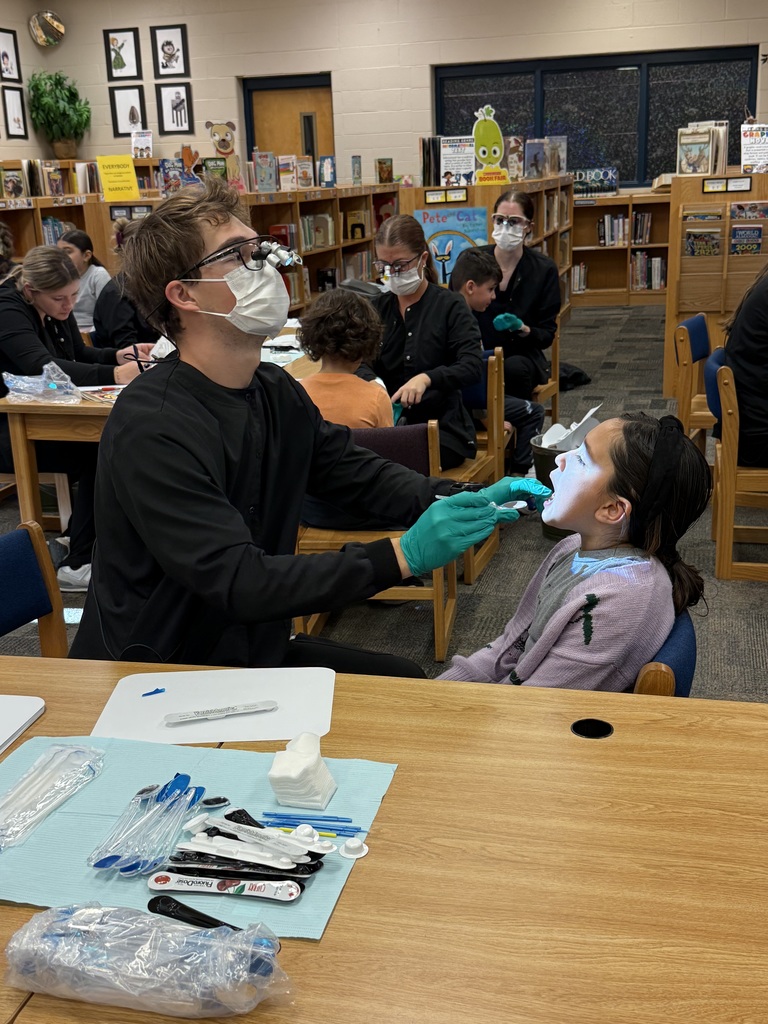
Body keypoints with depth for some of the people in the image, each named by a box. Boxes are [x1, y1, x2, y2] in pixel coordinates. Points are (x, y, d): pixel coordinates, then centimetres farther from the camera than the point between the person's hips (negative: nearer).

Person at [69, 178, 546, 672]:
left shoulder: (275, 390, 1)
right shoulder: (152, 429, -26)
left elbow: (354, 471, 10)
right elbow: (239, 582, -30)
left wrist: (464, 502, -8)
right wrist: (403, 555, -34)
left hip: (253, 651, 8)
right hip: (154, 681, -8)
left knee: (403, 680, 2)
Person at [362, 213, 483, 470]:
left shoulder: (450, 306, 0)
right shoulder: (377, 308, 14)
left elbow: (473, 366, -12)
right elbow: (362, 362, 4)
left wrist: (427, 378, -30)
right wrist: (371, 382, -21)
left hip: (442, 428, -3)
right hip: (390, 422, 3)